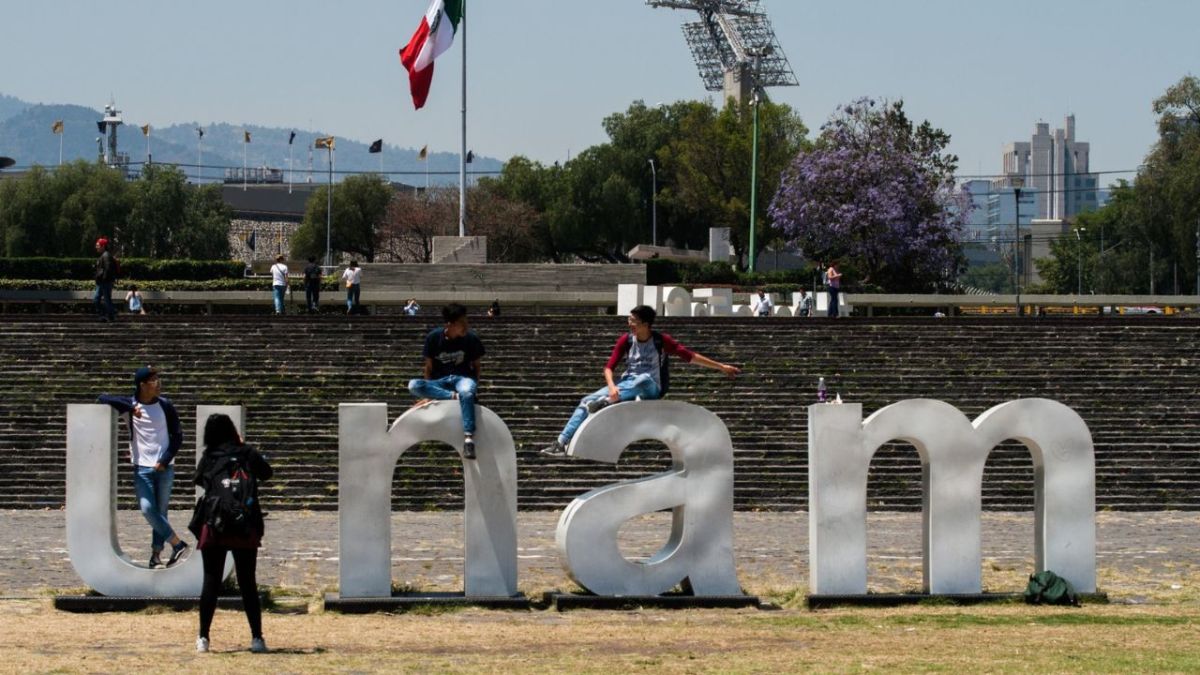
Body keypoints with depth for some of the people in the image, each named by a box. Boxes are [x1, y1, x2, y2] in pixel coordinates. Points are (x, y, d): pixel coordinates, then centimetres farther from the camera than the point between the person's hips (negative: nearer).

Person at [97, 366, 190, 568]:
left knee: (160, 512, 3)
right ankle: (178, 544, -7)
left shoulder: (165, 406, 1)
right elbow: (103, 398, -8)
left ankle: (156, 554, 7)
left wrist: (165, 460, -7)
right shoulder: (131, 404, 0)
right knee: (147, 509, -13)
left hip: (164, 467, 0)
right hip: (142, 468, 0)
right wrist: (130, 408, -18)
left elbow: (177, 436, 4)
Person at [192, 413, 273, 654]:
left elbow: (198, 480, 17)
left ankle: (203, 638, 4)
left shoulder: (208, 459, 1)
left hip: (213, 526, 0)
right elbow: (266, 473, 18)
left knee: (211, 582, 6)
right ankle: (257, 638, 1)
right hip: (246, 528, 0)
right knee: (247, 584, 5)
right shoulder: (247, 454, 1)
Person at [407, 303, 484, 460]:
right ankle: (454, 396, -29)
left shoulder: (471, 338, -4)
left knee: (466, 393, -40)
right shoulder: (434, 337, -5)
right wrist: (428, 392, -6)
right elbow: (429, 367, 3)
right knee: (413, 385, -29)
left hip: (463, 377, -2)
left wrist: (474, 386, -6)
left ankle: (468, 438, -46)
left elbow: (477, 365, 8)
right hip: (440, 381, 2)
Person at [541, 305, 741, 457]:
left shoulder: (661, 341, -8)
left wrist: (721, 367, -3)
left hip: (651, 389, -4)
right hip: (626, 385, 4)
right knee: (587, 401, -14)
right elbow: (609, 367, -2)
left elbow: (690, 356, -3)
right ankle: (562, 443, -20)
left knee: (644, 378, -41)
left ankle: (607, 402, -59)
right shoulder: (626, 340, 0)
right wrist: (611, 386, -24)